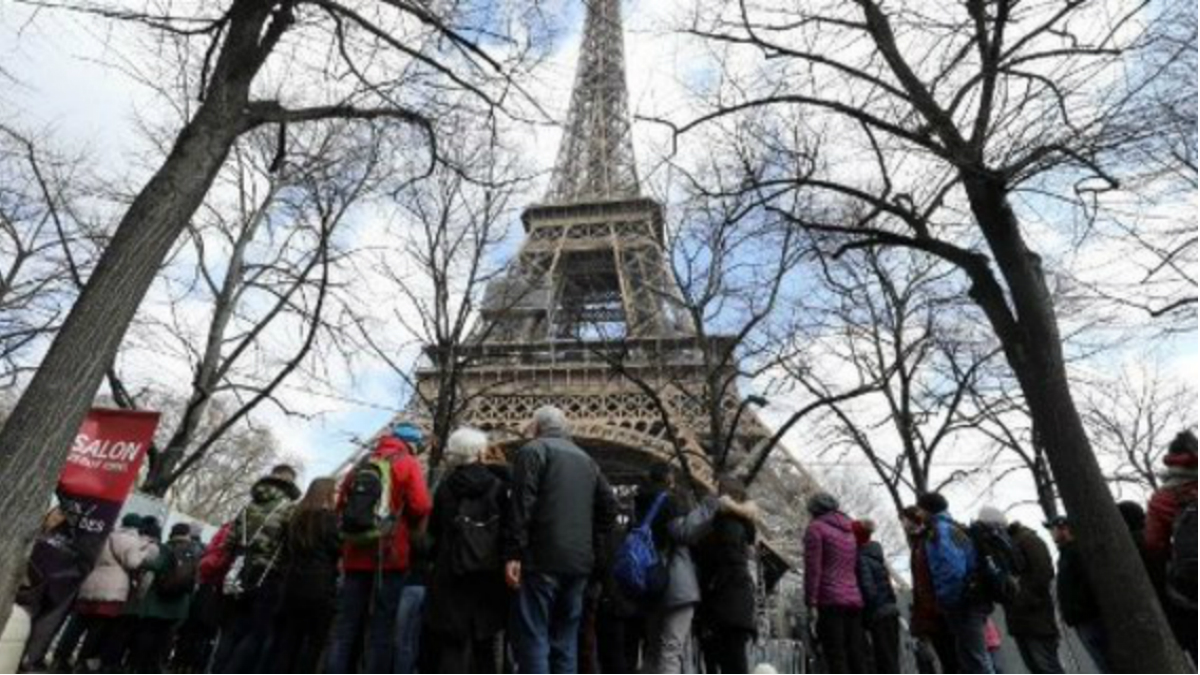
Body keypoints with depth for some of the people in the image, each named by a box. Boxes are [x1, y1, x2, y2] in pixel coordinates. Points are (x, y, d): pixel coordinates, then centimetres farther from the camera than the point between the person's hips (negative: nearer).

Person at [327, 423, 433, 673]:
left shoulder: (361, 465, 17)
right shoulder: (407, 464, -2)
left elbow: (341, 506, 18)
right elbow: (421, 506, -12)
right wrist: (411, 528, 7)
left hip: (355, 555, 6)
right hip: (389, 555, -5)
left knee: (346, 624, 10)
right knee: (381, 628, 0)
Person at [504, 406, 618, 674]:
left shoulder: (533, 450, 0)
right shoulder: (586, 459, 19)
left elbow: (522, 504, -11)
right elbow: (609, 506, 17)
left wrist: (513, 554, -11)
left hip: (543, 559, -6)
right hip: (579, 561, 6)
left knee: (533, 639, -2)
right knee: (565, 640, 13)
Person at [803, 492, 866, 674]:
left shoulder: (816, 527, 1)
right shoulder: (851, 530, 22)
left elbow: (813, 568, -9)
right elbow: (856, 568, 19)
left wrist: (811, 603, -11)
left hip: (830, 600, -6)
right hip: (854, 600, 7)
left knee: (836, 659, -7)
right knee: (857, 658, 6)